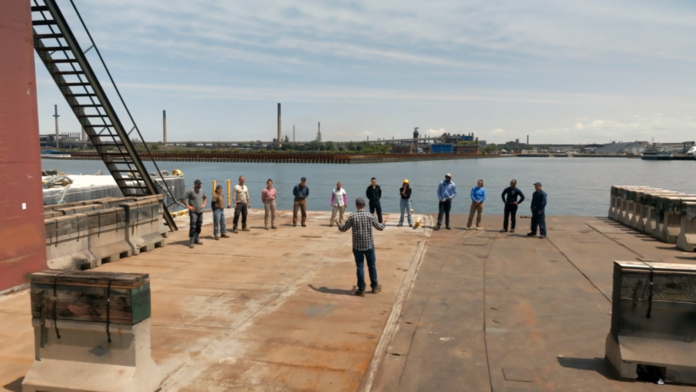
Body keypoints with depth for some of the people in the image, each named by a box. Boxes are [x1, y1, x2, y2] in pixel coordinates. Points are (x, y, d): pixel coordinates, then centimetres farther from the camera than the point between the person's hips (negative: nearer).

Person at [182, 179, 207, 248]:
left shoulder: (202, 191, 9)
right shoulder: (190, 191, -10)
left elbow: (205, 197, 28)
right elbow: (183, 199, -11)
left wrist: (204, 204, 12)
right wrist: (188, 206, -13)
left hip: (200, 211, 6)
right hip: (193, 212, -6)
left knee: (199, 226, 10)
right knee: (193, 226, -10)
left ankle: (196, 239, 22)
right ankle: (191, 242, -6)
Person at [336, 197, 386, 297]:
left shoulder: (352, 217, -9)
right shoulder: (370, 216, -7)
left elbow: (343, 229, 0)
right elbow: (380, 228, 3)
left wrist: (337, 224, 21)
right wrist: (384, 223, 25)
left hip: (357, 246, -1)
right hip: (369, 245, 1)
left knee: (360, 267, 6)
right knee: (372, 266, 14)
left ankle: (361, 289, 9)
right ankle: (375, 286, 26)